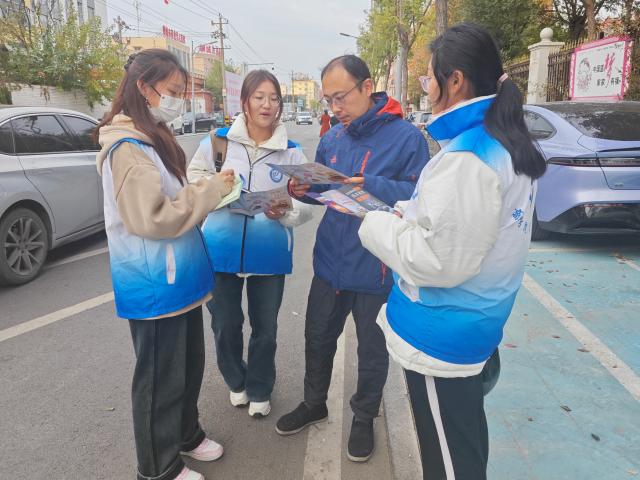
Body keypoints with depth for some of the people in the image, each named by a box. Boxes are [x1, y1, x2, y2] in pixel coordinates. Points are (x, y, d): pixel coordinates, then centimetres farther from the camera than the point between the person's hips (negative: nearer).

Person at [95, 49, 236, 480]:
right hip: (156, 287, -9)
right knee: (161, 377, 7)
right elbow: (152, 218, -25)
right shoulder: (127, 147, -18)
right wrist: (212, 190, -18)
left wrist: (212, 192, 4)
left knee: (189, 364, 22)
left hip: (180, 278, 9)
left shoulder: (154, 138, 13)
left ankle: (186, 433, 44)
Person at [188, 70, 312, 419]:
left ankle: (259, 391, 39)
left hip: (270, 255, 0)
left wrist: (285, 211, -22)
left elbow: (306, 207, -1)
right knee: (225, 326, 13)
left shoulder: (291, 152, 0)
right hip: (221, 251, 0)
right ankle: (236, 382, 43)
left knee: (265, 329, 13)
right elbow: (191, 184, 3)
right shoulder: (217, 141, -2)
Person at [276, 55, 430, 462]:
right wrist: (305, 189, -7)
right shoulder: (333, 138, 7)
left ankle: (364, 417, 38)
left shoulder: (406, 137, -13)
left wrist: (373, 186, -31)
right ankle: (315, 403, 43)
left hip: (376, 268, -5)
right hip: (330, 261, 6)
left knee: (373, 350, 14)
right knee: (318, 337, 19)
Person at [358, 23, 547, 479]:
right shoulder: (508, 143, 5)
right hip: (478, 324, 9)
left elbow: (440, 258, -27)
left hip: (444, 333, -9)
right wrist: (403, 214, 6)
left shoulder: (466, 156, -25)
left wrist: (376, 224, -13)